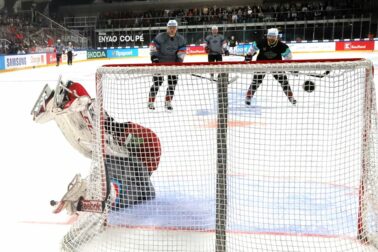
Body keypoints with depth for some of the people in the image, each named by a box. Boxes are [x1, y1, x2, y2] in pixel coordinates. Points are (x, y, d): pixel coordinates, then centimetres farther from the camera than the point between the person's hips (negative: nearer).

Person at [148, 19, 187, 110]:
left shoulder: (180, 39, -3)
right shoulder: (160, 36, -14)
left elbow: (182, 50, 0)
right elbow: (153, 45, -11)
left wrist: (179, 61, -8)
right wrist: (154, 57, -18)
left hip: (173, 62, 4)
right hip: (160, 62, -4)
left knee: (173, 81, 1)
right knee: (157, 81, -9)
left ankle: (168, 102, 14)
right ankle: (151, 102, 1)